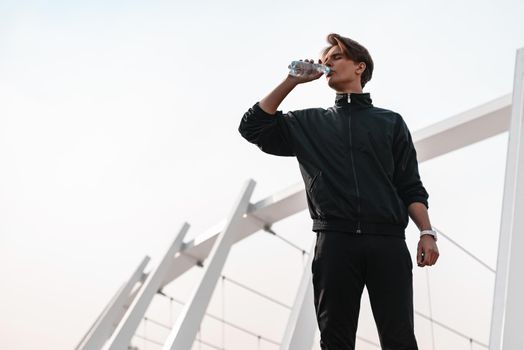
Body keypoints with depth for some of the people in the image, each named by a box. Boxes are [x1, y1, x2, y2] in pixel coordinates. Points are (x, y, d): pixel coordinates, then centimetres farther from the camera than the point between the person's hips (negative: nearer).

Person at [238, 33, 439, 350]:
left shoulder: (390, 121, 17)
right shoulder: (309, 124, 21)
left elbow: (410, 187, 12)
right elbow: (254, 127, 12)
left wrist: (427, 232, -4)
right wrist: (292, 81, 12)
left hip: (388, 241, -1)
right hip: (336, 241, 1)